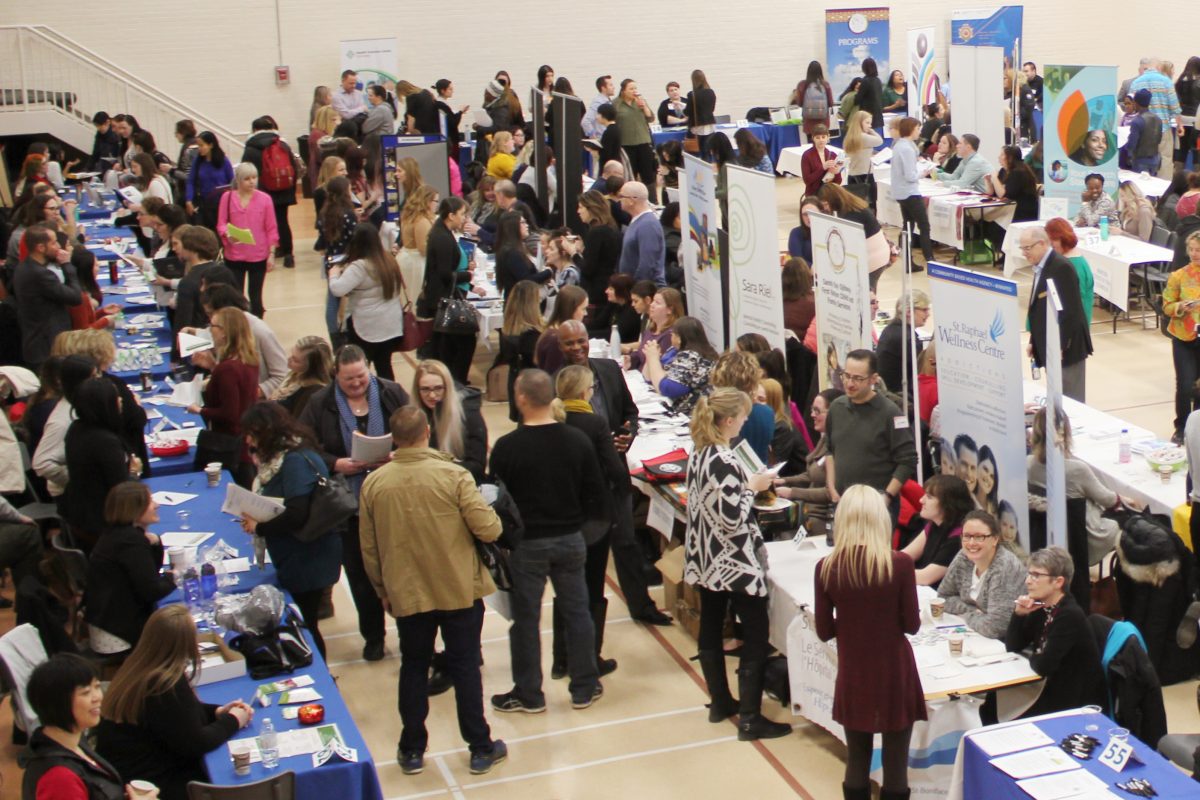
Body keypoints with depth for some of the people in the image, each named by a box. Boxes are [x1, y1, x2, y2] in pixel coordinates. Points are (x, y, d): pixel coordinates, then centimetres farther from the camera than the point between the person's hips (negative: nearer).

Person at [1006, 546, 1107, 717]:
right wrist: (1018, 614, -7)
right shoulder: (1042, 608, 2)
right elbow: (1013, 647, 7)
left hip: (1080, 704, -7)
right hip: (1056, 693, 7)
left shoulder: (1070, 615, -23)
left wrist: (1032, 657, -5)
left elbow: (1043, 666, -27)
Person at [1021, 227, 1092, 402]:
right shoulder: (1041, 267, 13)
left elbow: (1069, 310, -20)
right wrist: (1034, 342, 15)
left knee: (1069, 399, -3)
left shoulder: (1061, 267, -17)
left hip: (1066, 348, -9)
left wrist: (1060, 346, -20)